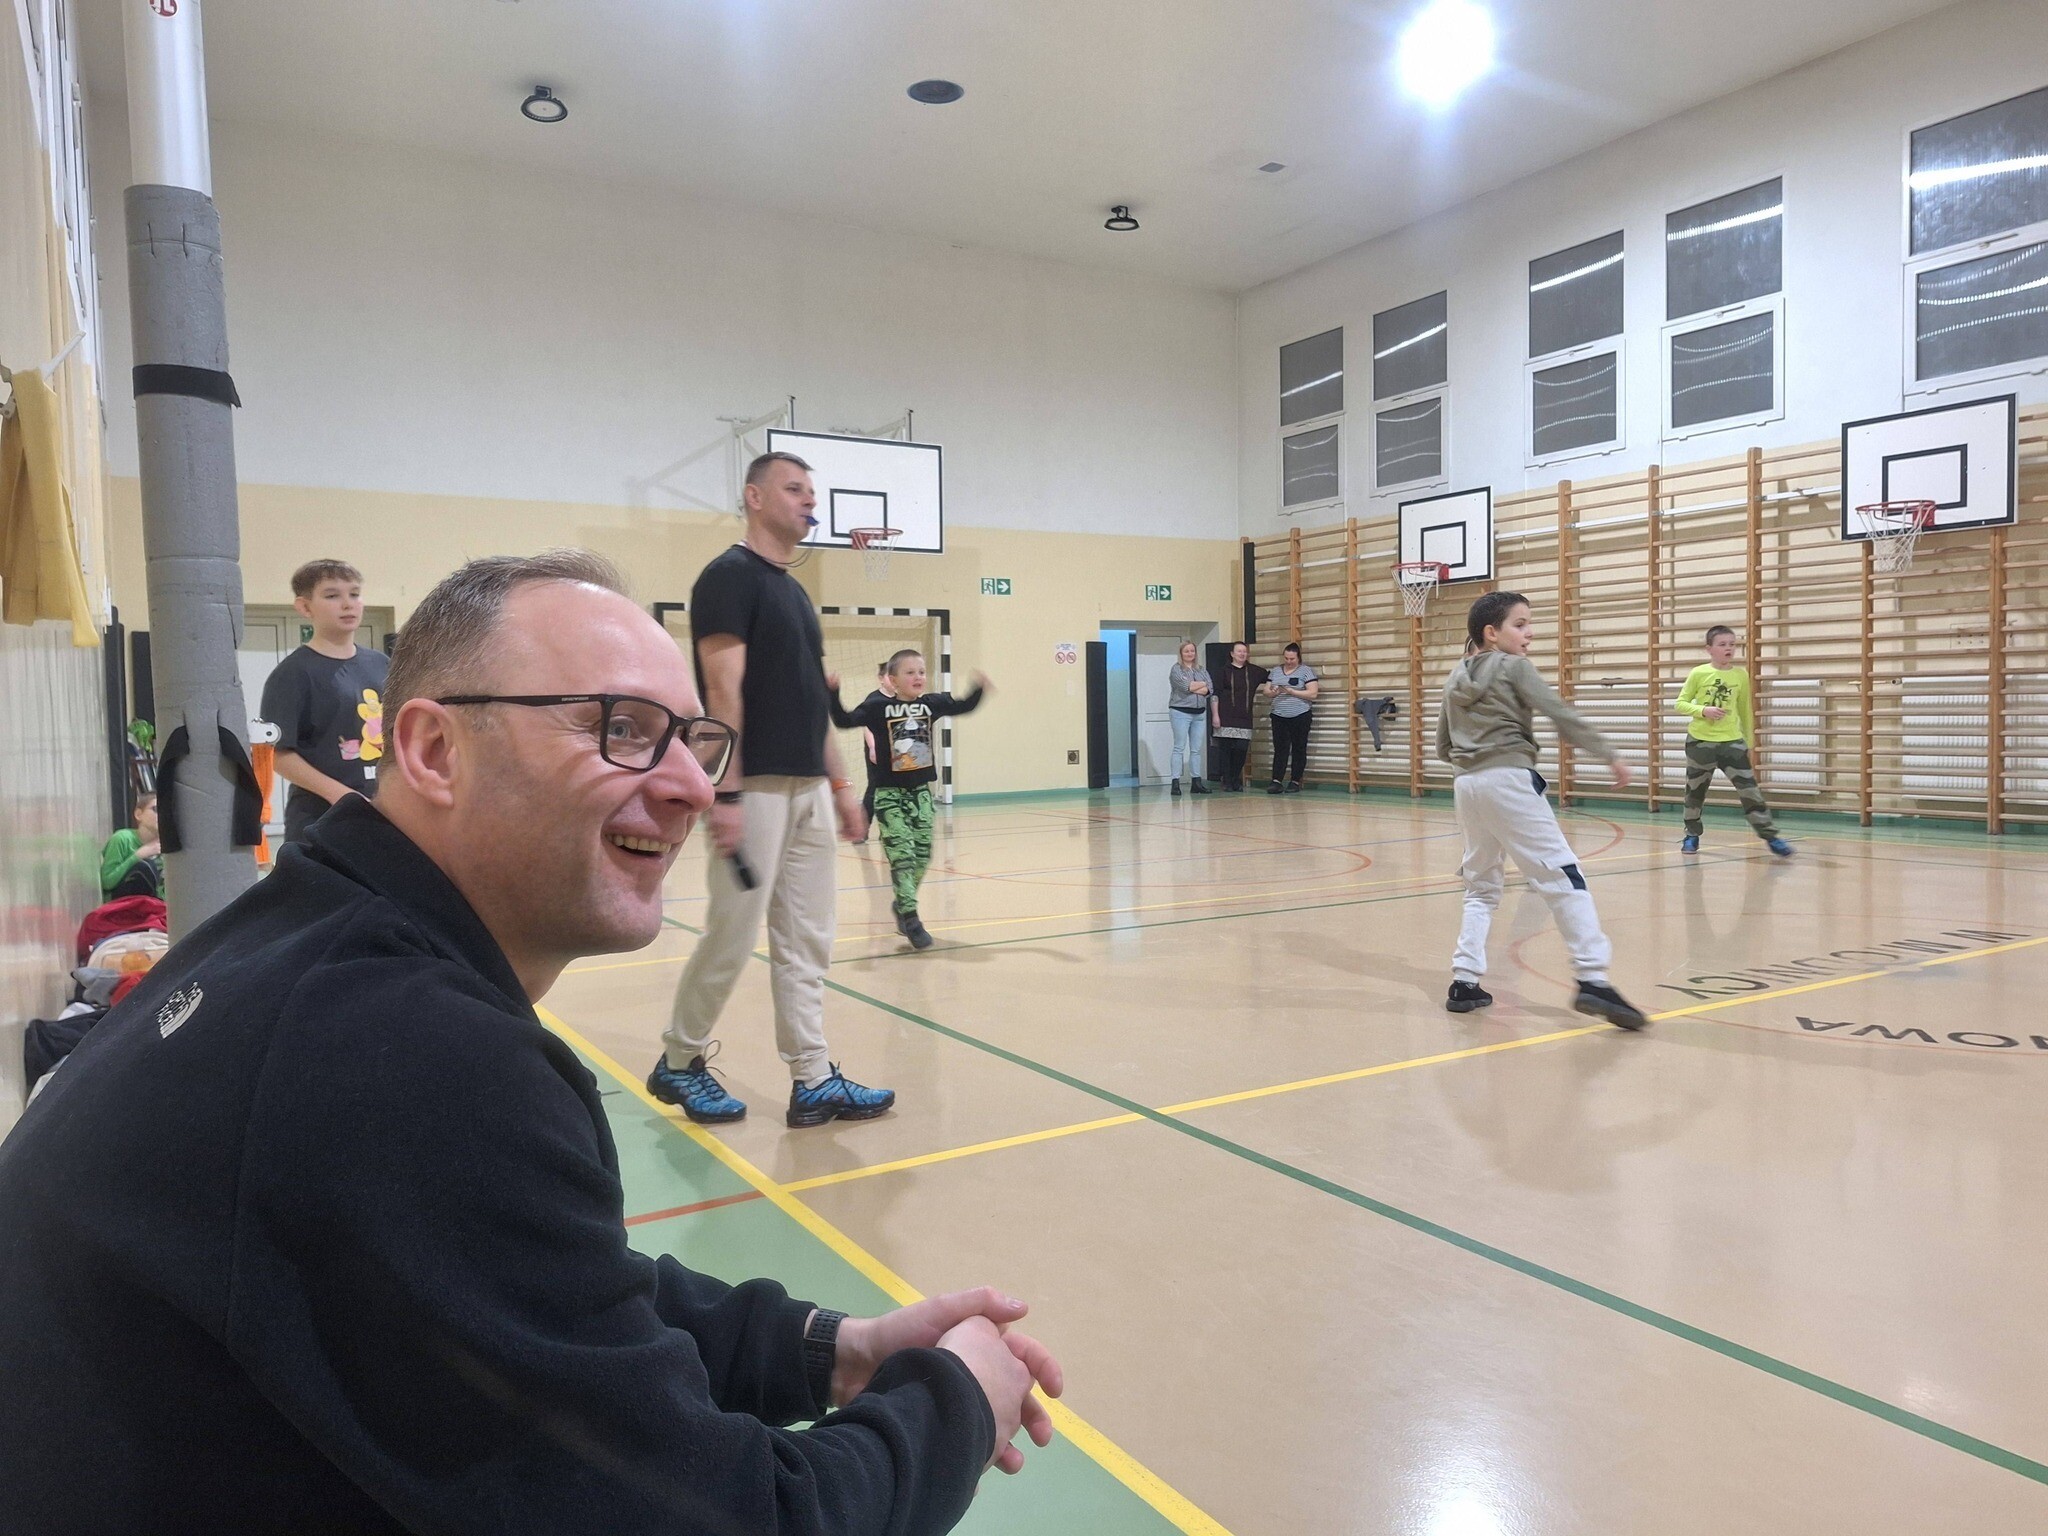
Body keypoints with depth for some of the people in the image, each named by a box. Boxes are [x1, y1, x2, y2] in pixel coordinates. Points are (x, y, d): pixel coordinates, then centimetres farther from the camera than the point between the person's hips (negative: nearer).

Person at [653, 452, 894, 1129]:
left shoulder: (795, 591, 18)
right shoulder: (730, 576, -7)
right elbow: (723, 692, -16)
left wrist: (839, 784, 17)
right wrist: (727, 794, -21)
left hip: (808, 787, 9)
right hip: (755, 787, -8)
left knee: (807, 941, 8)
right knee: (732, 933, -1)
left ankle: (814, 1081, 13)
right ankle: (679, 1063, 19)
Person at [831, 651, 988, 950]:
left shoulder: (931, 703, 3)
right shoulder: (878, 706, -10)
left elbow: (963, 706, 15)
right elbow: (845, 721, -16)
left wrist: (978, 688, 0)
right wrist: (833, 694, -29)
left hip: (921, 790, 5)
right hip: (890, 793, -5)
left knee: (922, 854, 9)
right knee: (902, 854, -9)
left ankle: (902, 903, 30)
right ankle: (911, 918, -3)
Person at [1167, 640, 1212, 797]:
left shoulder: (1202, 669, 15)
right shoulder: (1176, 669, -1)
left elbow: (1210, 689, 2)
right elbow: (1186, 685, -17)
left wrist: (1193, 687, -11)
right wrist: (1203, 684, -2)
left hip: (1200, 713, 5)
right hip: (1181, 712, -5)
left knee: (1197, 749, 6)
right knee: (1179, 748, -6)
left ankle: (1196, 782, 10)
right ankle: (1175, 782, -7)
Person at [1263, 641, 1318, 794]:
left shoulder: (1306, 671, -1)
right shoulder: (1275, 671, 12)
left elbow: (1312, 693, -9)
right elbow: (1266, 691, 13)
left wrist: (1291, 692, -17)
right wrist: (1273, 692, -10)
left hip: (1300, 716, -3)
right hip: (1279, 716, 3)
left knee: (1298, 750, 3)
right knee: (1280, 749, -2)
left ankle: (1295, 782, 8)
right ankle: (1277, 781, -7)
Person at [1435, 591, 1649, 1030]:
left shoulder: (1455, 678, 18)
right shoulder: (1514, 666, -1)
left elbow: (1443, 746, 20)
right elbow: (1560, 714, -9)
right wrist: (1608, 755, -5)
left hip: (1467, 784, 7)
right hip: (1509, 780, -7)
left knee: (1481, 885, 18)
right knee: (1562, 875, -8)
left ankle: (1465, 981, 13)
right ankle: (1592, 979, -17)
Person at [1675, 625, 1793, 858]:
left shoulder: (1741, 674, 1)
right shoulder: (1698, 673, -6)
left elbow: (1745, 709, 12)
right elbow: (1680, 704, -1)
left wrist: (1749, 739, 15)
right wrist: (1703, 710, -19)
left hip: (1732, 741, 1)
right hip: (1700, 741, -1)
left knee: (1749, 789, -5)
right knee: (1695, 791, 10)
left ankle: (1770, 836, 1)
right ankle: (1692, 835, 26)